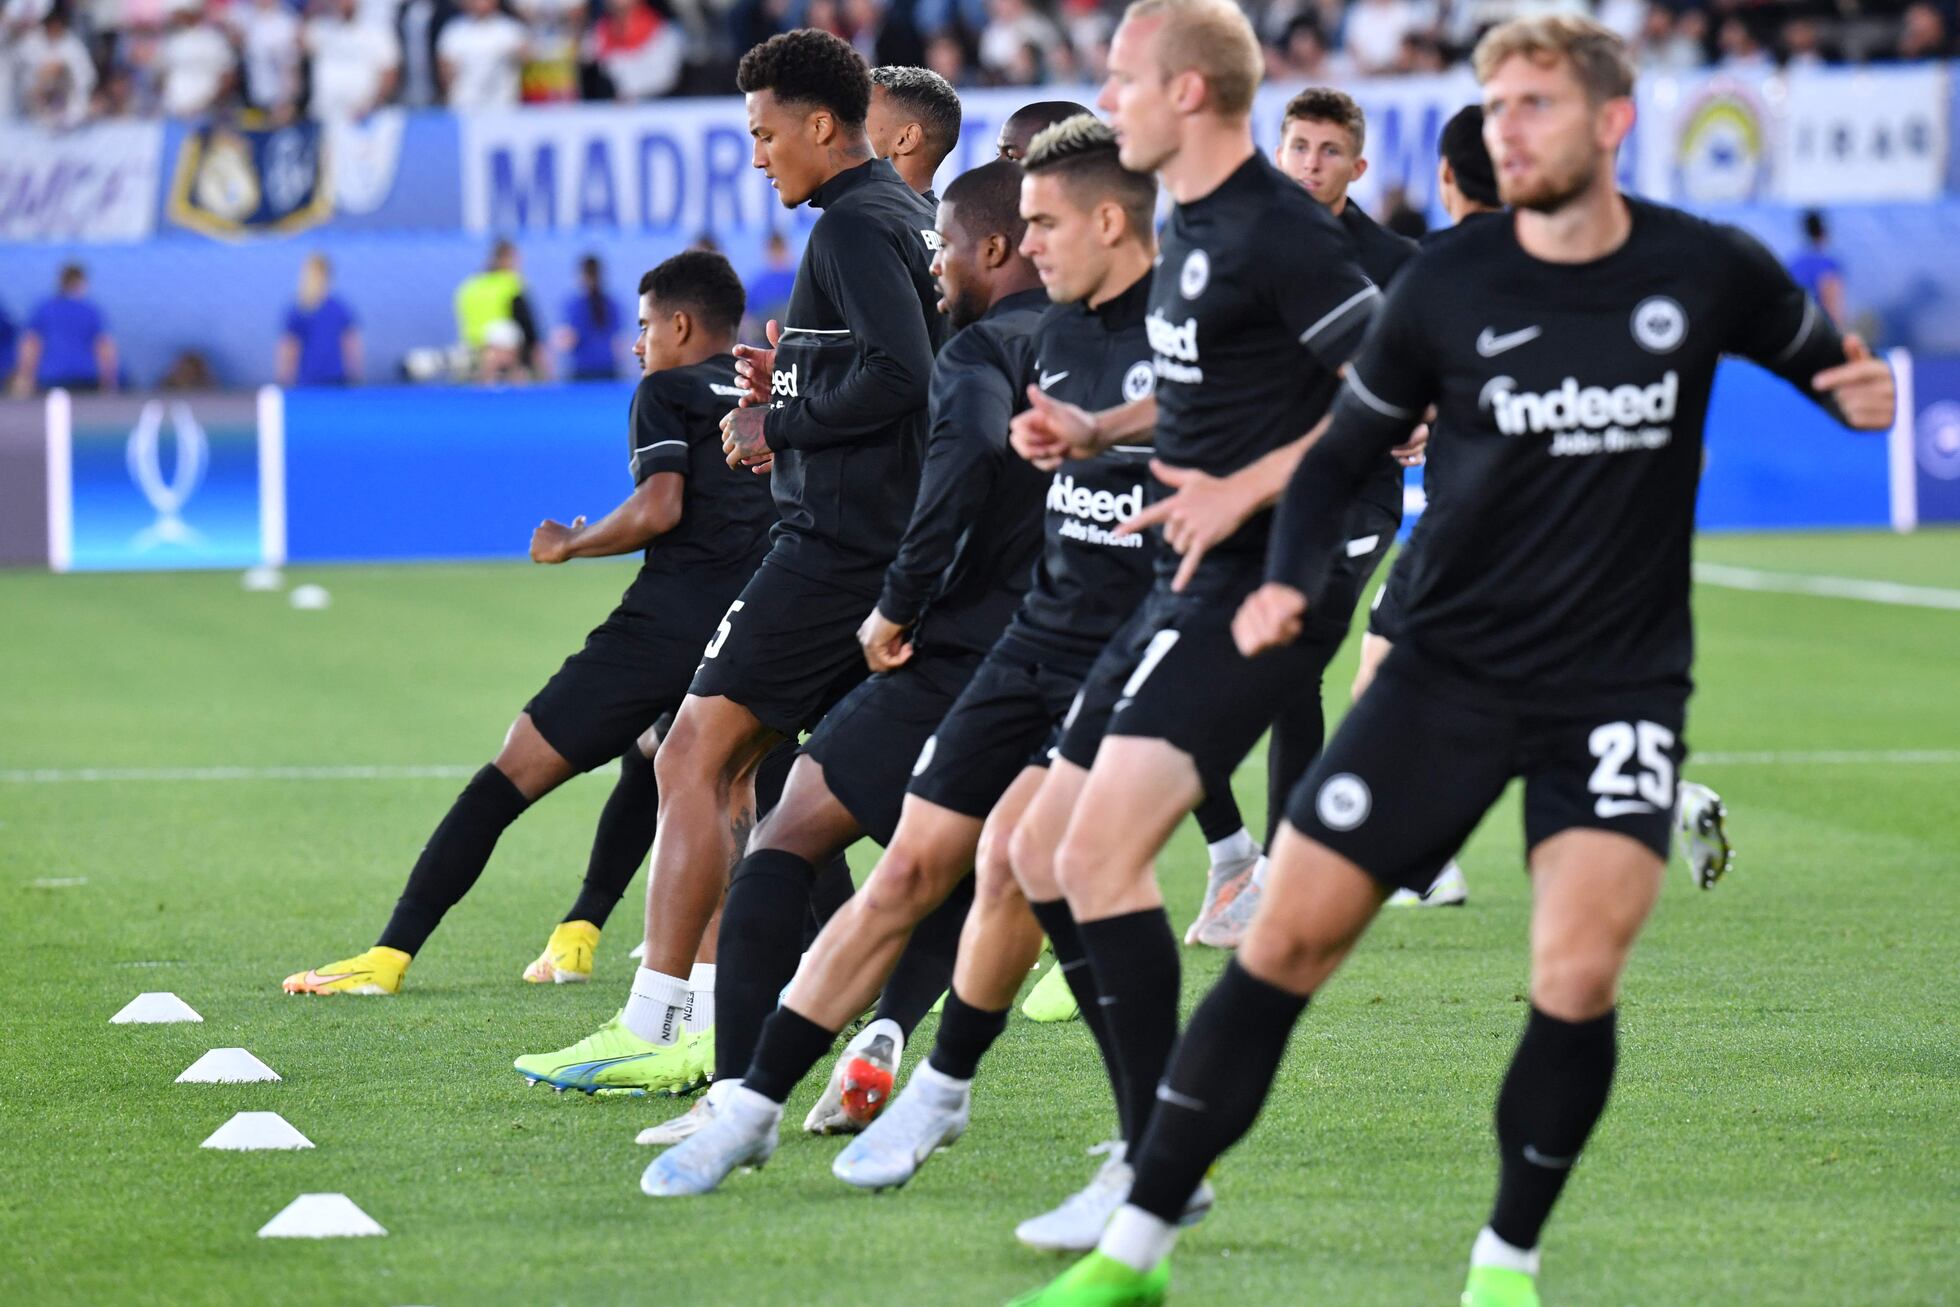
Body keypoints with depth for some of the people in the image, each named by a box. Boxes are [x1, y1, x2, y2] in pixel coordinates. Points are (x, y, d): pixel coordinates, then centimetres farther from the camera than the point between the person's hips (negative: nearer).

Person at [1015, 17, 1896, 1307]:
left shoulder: (1705, 271, -6)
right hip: (1451, 669, 1)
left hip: (1618, 688, -1)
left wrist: (1863, 391, -10)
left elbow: (1822, 357, 13)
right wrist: (1292, 580, -11)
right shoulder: (1449, 284, -6)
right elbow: (1347, 448, 6)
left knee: (1577, 979, -19)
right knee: (1285, 941, -3)